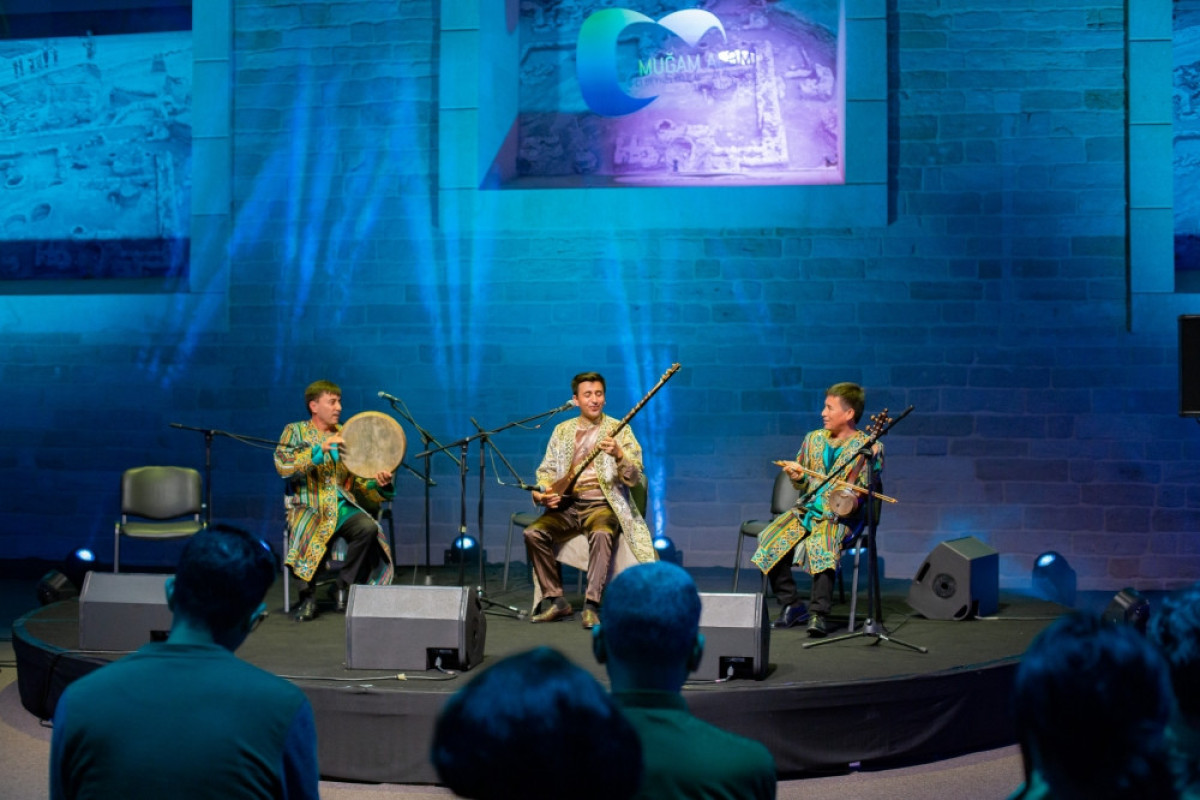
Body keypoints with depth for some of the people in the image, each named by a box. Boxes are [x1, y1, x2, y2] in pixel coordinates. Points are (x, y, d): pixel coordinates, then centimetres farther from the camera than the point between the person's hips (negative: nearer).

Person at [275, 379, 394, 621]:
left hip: (343, 506, 3)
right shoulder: (296, 431, 6)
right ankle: (308, 596, -14)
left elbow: (360, 479, 12)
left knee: (368, 528, -28)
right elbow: (283, 466, -12)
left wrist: (379, 483, -11)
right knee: (311, 536, -36)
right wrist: (320, 449, -22)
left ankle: (345, 588, -11)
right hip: (308, 507, -3)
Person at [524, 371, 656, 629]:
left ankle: (591, 605, -31)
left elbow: (634, 477, -6)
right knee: (533, 533, -23)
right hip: (568, 504, 4)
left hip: (602, 504, -3)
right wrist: (542, 493, -5)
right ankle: (557, 602, -13)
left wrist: (618, 455, -26)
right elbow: (547, 470, 17)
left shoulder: (619, 430, 2)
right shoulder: (562, 430, 13)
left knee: (601, 534, -37)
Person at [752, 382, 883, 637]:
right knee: (770, 539, -18)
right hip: (807, 509, 6)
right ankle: (791, 605, -8)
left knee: (821, 545, -36)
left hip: (841, 515, -6)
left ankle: (819, 613, -33)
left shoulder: (869, 448, -2)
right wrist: (798, 478, -1)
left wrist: (854, 502, -21)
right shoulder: (814, 439, 14)